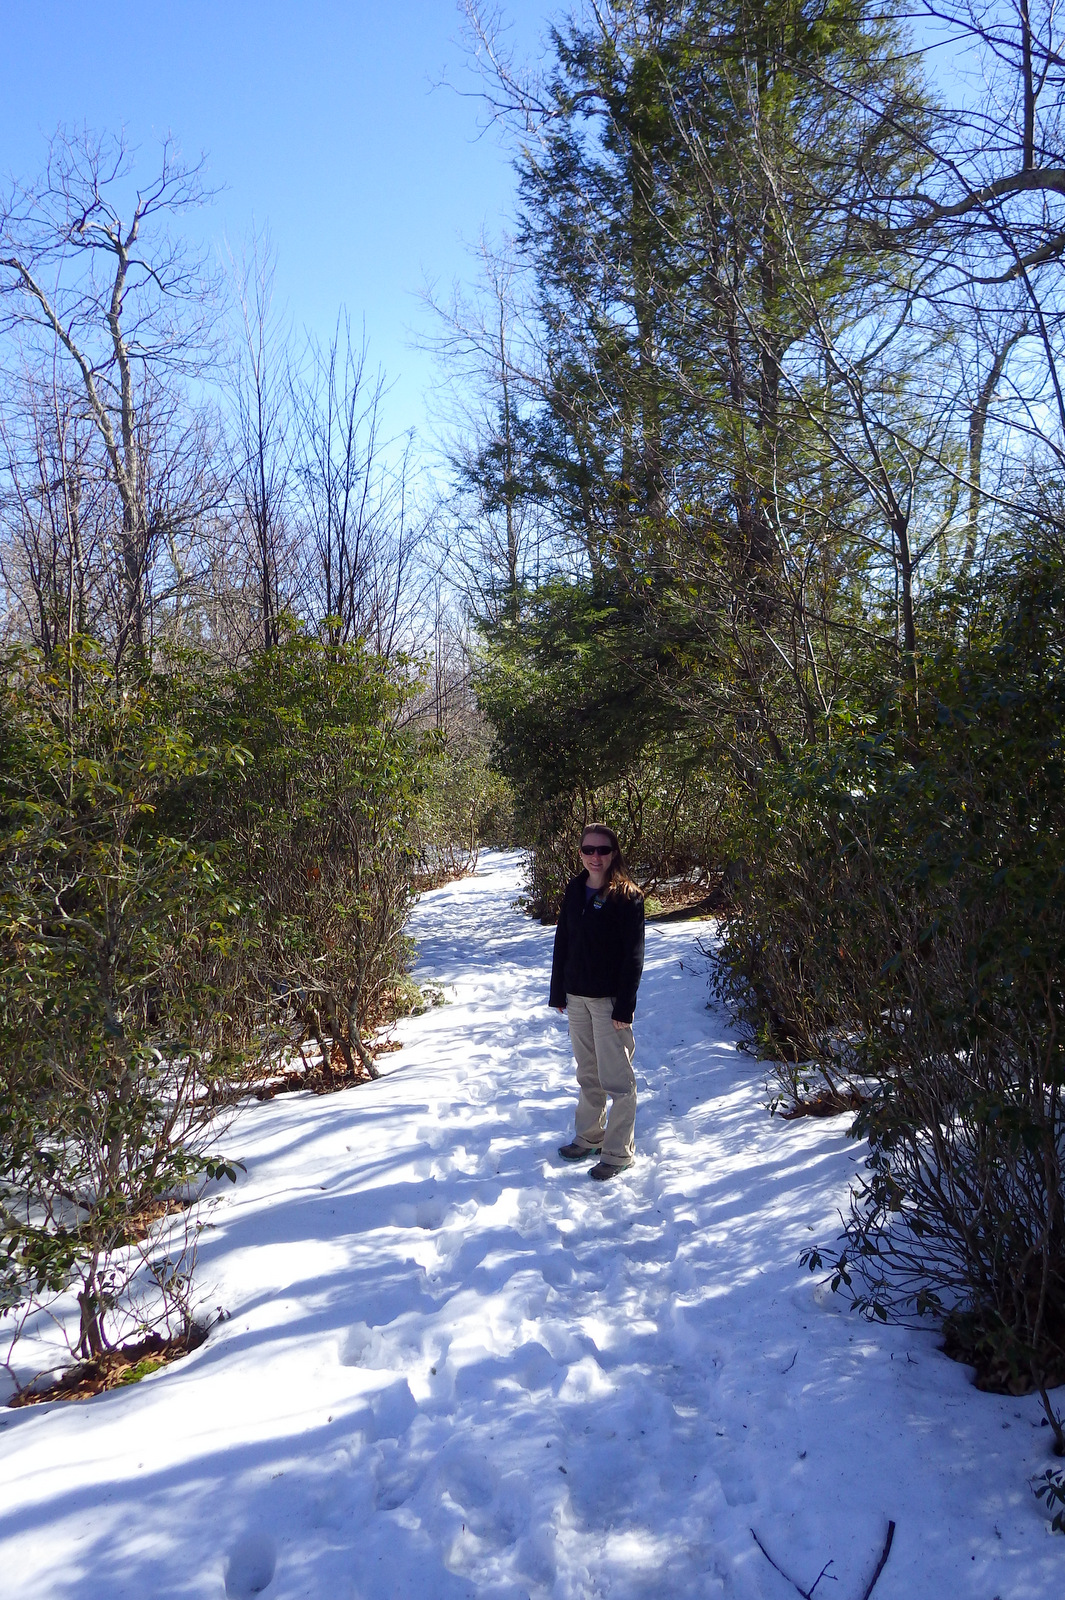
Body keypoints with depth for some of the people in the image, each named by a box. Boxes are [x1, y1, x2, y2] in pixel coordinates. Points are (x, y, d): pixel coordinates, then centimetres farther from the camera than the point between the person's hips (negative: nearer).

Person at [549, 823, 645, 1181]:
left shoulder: (627, 896, -10)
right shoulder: (574, 890, 7)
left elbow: (633, 954, -12)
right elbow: (562, 942, 12)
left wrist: (625, 1006, -15)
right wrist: (558, 992, 9)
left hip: (609, 1000, -5)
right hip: (576, 997, 6)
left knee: (616, 1078, 0)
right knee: (588, 1074, 17)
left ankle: (618, 1151, 11)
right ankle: (589, 1137, 31)